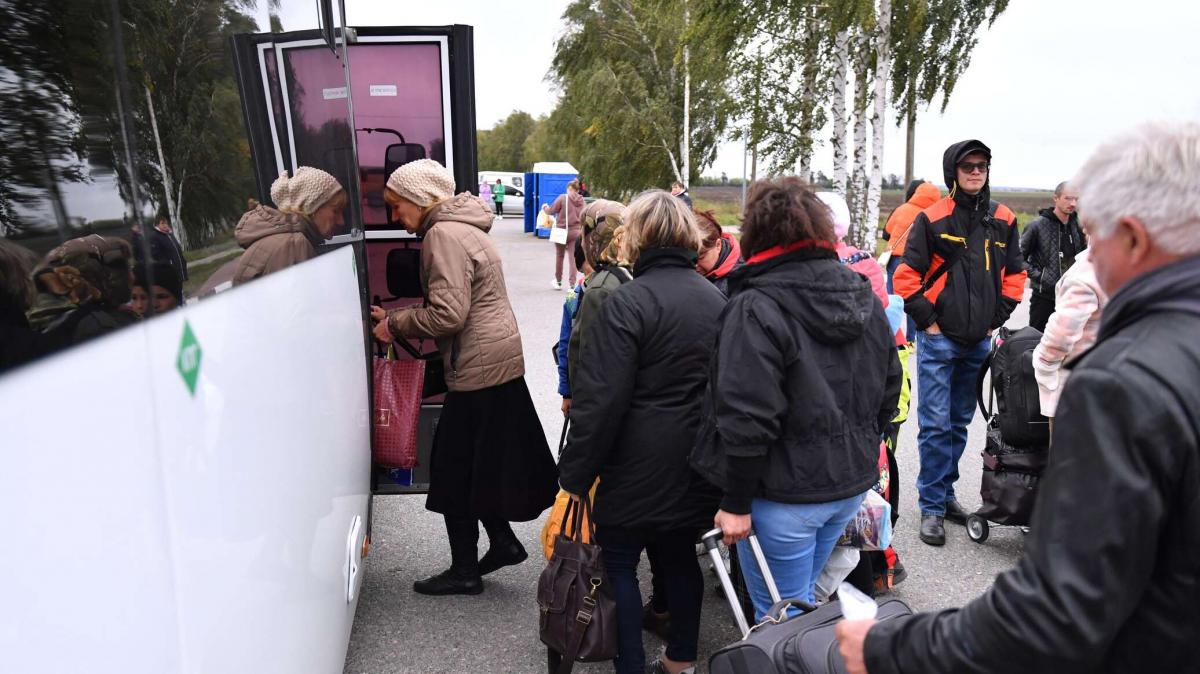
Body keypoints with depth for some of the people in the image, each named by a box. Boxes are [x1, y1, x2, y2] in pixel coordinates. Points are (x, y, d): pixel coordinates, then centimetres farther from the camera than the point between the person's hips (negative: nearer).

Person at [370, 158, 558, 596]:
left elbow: (448, 314, -23)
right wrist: (397, 319, 10)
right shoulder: (461, 227, 16)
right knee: (476, 463, 19)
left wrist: (395, 324, -9)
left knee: (455, 468, 3)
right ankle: (503, 542, 29)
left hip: (479, 368, -10)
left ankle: (464, 571, 15)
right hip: (498, 362, 10)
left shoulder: (444, 235, -16)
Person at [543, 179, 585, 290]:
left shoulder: (563, 198, -8)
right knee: (573, 258, 3)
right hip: (576, 232, 2)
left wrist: (545, 207, 15)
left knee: (559, 256, 14)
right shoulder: (582, 201, 2)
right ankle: (572, 284, -2)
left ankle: (558, 281, 25)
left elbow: (551, 211, -5)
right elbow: (585, 217, 4)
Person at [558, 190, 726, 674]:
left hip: (641, 466, -7)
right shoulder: (716, 299, 7)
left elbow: (600, 400, -20)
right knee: (680, 556, 20)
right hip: (699, 465, 7)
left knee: (620, 563, 8)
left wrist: (575, 473, -12)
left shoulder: (627, 302, -16)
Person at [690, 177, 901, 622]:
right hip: (852, 484, 8)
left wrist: (736, 501, -14)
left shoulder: (756, 308, -19)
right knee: (802, 600, 24)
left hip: (786, 496, -8)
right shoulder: (863, 294, 6)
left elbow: (748, 417, -23)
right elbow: (889, 389, 13)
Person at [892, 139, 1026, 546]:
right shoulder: (932, 218, -6)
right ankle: (932, 506, 5)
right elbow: (906, 275, -8)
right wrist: (927, 320, -9)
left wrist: (997, 318, 7)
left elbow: (1015, 275, 16)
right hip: (938, 339, -5)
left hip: (980, 341, 5)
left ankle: (945, 491, 28)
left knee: (960, 422, 15)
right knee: (935, 424, -4)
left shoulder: (1003, 220, 8)